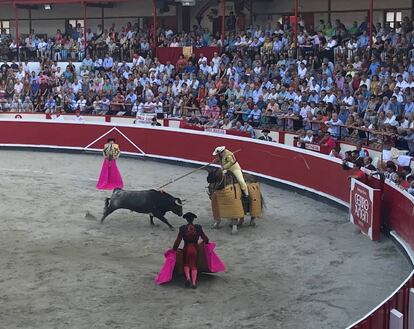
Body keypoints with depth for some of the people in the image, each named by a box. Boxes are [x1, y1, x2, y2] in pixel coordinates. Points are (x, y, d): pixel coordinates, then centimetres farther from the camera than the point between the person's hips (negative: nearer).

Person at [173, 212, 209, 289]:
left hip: (186, 249, -1)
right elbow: (205, 238, 0)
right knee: (194, 265, 11)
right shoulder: (198, 227, -7)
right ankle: (194, 282, -2)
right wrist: (206, 242, 23)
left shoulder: (182, 228, -10)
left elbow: (178, 240, -7)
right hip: (195, 249, 1)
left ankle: (188, 277, -3)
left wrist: (174, 249, 6)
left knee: (186, 264, 20)